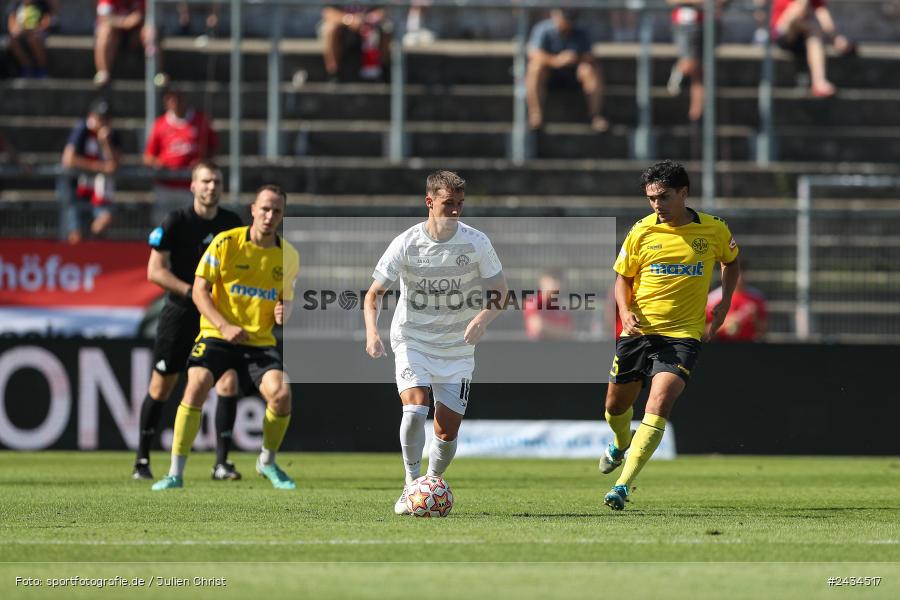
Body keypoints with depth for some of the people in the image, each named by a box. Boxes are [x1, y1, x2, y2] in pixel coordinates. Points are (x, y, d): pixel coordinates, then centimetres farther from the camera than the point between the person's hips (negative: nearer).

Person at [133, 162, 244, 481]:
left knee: (228, 381, -12)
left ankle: (221, 463, -7)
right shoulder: (176, 222, -10)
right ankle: (142, 461, 17)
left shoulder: (232, 223, 3)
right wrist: (193, 292, -20)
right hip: (179, 312, -3)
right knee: (161, 386, 3)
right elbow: (155, 271, -12)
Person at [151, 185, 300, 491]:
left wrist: (284, 311, -7)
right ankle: (176, 473, -17)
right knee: (196, 386, -26)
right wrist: (224, 326, -19)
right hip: (216, 335, -2)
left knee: (281, 394, -21)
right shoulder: (226, 243, -6)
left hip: (260, 341, 2)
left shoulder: (289, 255, 5)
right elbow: (199, 291, -6)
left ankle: (267, 462, 9)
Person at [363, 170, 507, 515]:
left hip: (457, 348, 1)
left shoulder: (475, 243, -8)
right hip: (412, 341, -1)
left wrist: (483, 318, -21)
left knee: (447, 431, 0)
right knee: (415, 409, -25)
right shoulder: (406, 244, -10)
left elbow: (499, 289, 0)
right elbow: (374, 293, -5)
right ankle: (411, 485, -8)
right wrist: (372, 331, -24)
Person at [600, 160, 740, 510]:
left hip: (683, 335, -2)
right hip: (638, 331, 2)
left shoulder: (714, 231, -2)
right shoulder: (642, 232, -2)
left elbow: (731, 261, 20)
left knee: (659, 405, -21)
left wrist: (724, 304, 7)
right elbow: (622, 277, 9)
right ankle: (622, 444, 50)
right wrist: (625, 311, -10)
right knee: (616, 406, 13)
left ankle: (624, 485, -23)